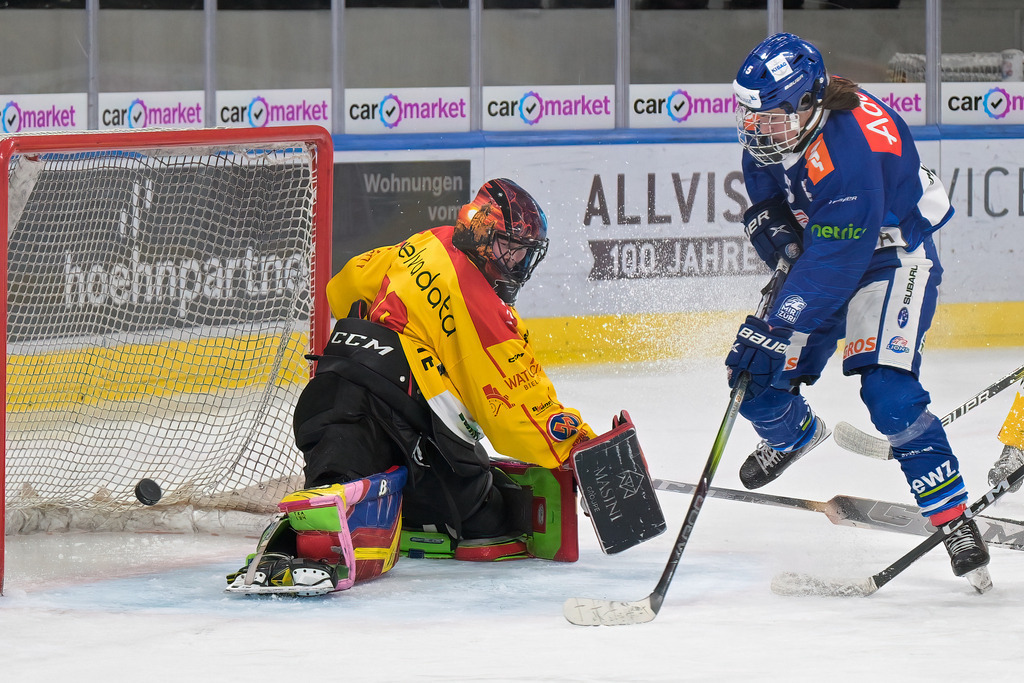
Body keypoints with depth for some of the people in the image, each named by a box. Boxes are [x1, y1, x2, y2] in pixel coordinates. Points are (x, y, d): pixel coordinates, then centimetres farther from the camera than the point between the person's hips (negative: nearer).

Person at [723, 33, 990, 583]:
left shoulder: (850, 150, -37)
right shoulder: (767, 132, -12)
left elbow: (831, 268, -37)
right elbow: (765, 200, 8)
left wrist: (775, 332, -38)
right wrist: (773, 230, -14)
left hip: (892, 255, -8)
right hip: (822, 251, 8)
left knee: (888, 391, -26)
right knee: (758, 382, 4)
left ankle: (953, 520, -18)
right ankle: (795, 434, 41)